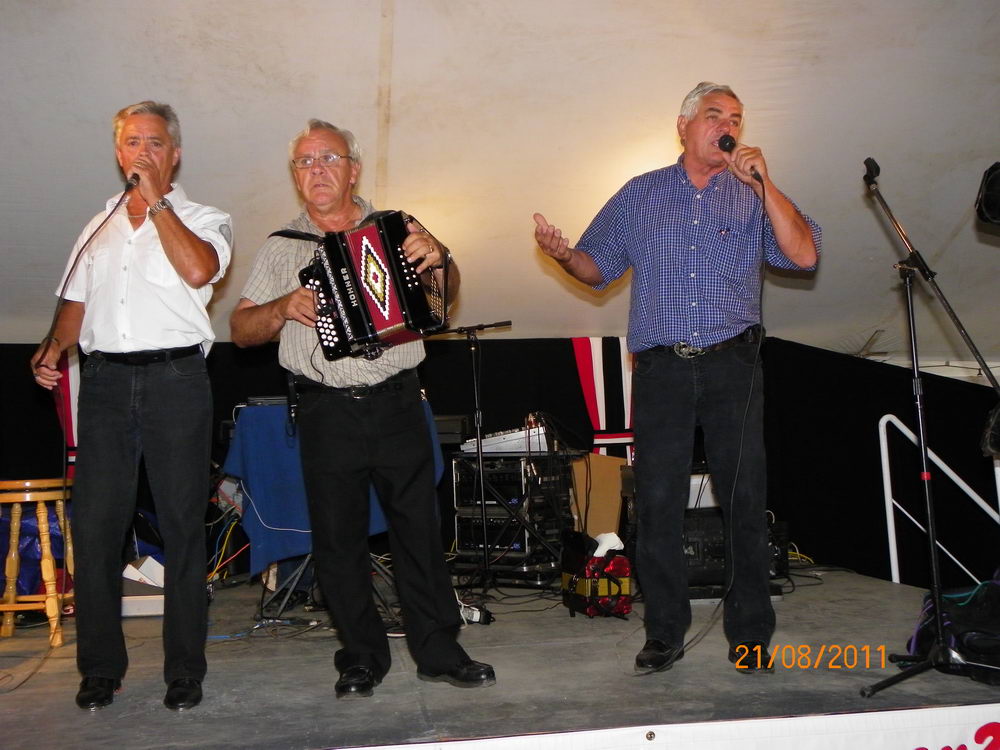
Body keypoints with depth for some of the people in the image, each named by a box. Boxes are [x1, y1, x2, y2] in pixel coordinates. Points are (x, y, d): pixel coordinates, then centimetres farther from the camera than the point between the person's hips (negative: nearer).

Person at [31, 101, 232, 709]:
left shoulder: (204, 219, 7)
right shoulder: (102, 225, 20)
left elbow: (198, 270, -15)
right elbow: (77, 303, 21)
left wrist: (156, 202, -8)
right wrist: (53, 350, 3)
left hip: (175, 379, -3)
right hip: (105, 380, 4)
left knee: (183, 527, 0)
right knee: (95, 526, 1)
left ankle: (185, 670, 10)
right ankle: (100, 669, 12)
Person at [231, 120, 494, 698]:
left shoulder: (396, 232, 9)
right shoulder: (282, 248, 11)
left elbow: (444, 295, 4)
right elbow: (241, 329, 10)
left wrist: (439, 259, -18)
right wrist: (284, 308, -11)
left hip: (397, 405, -1)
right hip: (327, 412, 1)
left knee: (420, 528, 2)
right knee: (338, 538, 4)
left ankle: (439, 651, 13)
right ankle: (363, 656, 18)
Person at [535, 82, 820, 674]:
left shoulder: (754, 197, 11)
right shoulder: (639, 195, 14)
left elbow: (804, 254, -4)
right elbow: (598, 267, 16)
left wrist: (763, 183, -9)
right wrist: (563, 253, -6)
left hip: (733, 365, 0)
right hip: (660, 369, 1)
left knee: (745, 500, -1)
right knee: (658, 502, 0)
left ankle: (750, 633, 11)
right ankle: (664, 632, 12)